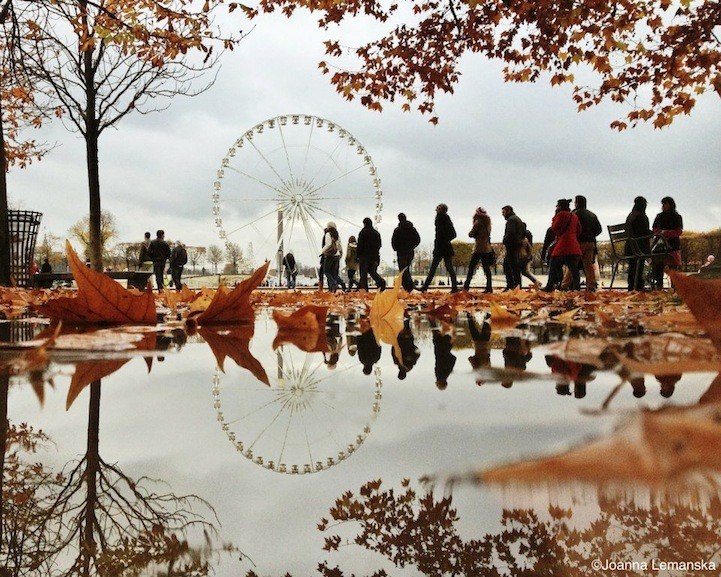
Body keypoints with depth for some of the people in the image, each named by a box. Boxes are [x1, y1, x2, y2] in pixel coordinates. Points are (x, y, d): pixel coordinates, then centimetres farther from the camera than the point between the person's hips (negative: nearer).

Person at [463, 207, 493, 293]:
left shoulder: (478, 222, -9)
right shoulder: (487, 222, 12)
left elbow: (471, 234, -6)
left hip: (479, 248, -7)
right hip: (487, 248, 7)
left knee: (471, 266, -4)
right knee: (486, 268, 6)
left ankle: (466, 286, -7)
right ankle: (489, 287, 2)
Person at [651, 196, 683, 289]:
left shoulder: (677, 217, 5)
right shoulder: (659, 216, 16)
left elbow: (679, 232, -3)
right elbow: (654, 230, 17)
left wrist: (665, 232, -13)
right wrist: (658, 232, -6)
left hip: (673, 245, -3)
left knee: (673, 267, -8)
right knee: (658, 266, -6)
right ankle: (659, 286, -5)